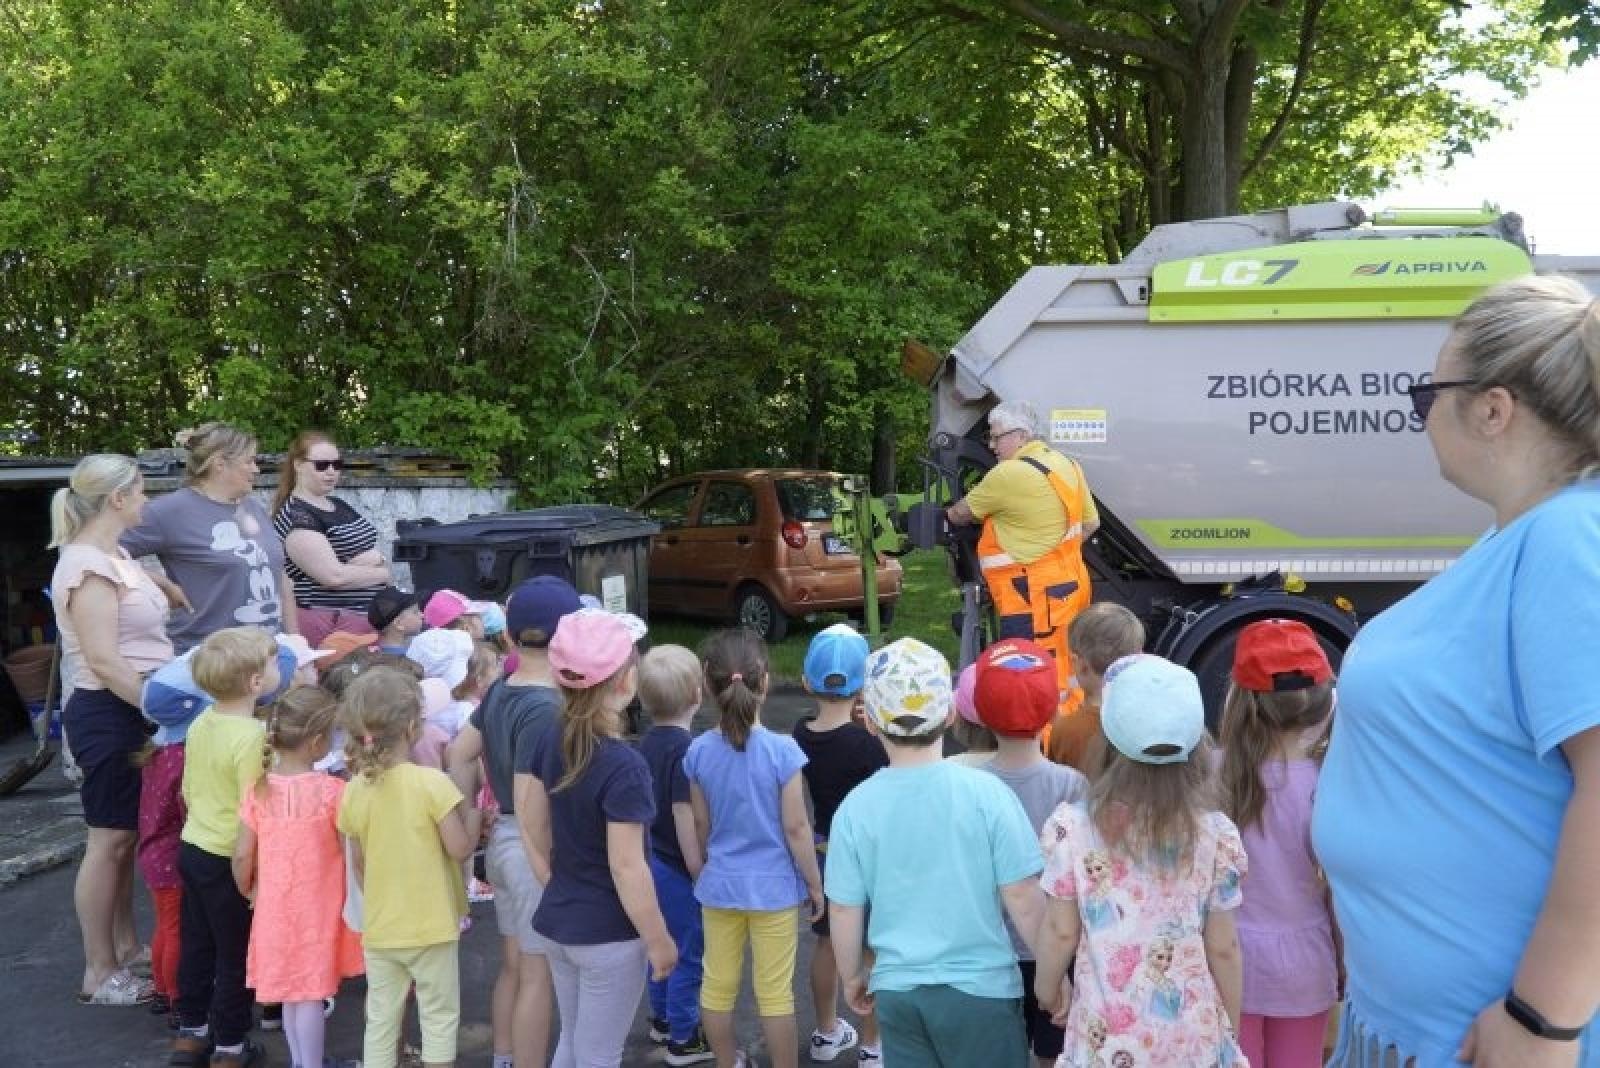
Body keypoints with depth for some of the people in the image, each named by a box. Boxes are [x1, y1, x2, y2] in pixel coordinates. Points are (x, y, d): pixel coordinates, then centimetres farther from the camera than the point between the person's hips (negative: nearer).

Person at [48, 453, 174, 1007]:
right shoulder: (87, 566, -18)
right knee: (109, 841, -1)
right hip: (108, 714, -9)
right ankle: (100, 974, 8)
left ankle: (125, 946, 29)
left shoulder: (114, 558, 12)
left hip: (132, 712, 9)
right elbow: (104, 661, -23)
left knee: (126, 835, 16)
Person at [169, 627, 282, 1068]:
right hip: (228, 861, -8)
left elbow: (188, 791, 12)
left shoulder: (201, 723, 1)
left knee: (196, 945, 21)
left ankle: (191, 1032, 34)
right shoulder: (253, 736, -24)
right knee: (236, 956, 8)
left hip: (192, 848, 8)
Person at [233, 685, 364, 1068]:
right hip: (318, 906, -4)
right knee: (310, 992, 6)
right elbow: (353, 853, -13)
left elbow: (242, 856, -4)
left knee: (290, 989, 19)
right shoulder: (332, 790, -17)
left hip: (276, 906, 4)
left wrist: (248, 891, 14)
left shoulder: (258, 790, -7)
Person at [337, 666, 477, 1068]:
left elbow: (359, 863, 6)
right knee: (439, 1017, 12)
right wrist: (473, 814, 2)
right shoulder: (433, 782, -18)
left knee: (380, 1021, 15)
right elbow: (460, 849, -15)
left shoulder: (354, 790, -3)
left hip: (378, 929, 4)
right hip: (431, 926, -4)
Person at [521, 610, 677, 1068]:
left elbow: (536, 833, 6)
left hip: (556, 923, 7)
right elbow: (626, 868, -22)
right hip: (609, 935, -7)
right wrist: (659, 940, -11)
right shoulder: (624, 766, -25)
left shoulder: (549, 743, -3)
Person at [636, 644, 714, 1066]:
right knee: (688, 954, 6)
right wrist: (701, 875, -15)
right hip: (678, 869, -8)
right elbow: (684, 818, -24)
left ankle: (663, 1019, 39)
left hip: (653, 861, 8)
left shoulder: (647, 742, 2)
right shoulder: (684, 749, -24)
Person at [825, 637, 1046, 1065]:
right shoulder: (985, 792, -14)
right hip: (980, 987, -2)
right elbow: (1022, 899, -11)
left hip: (897, 991, 2)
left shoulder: (856, 807, -8)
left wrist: (852, 976, 16)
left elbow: (844, 911, -1)